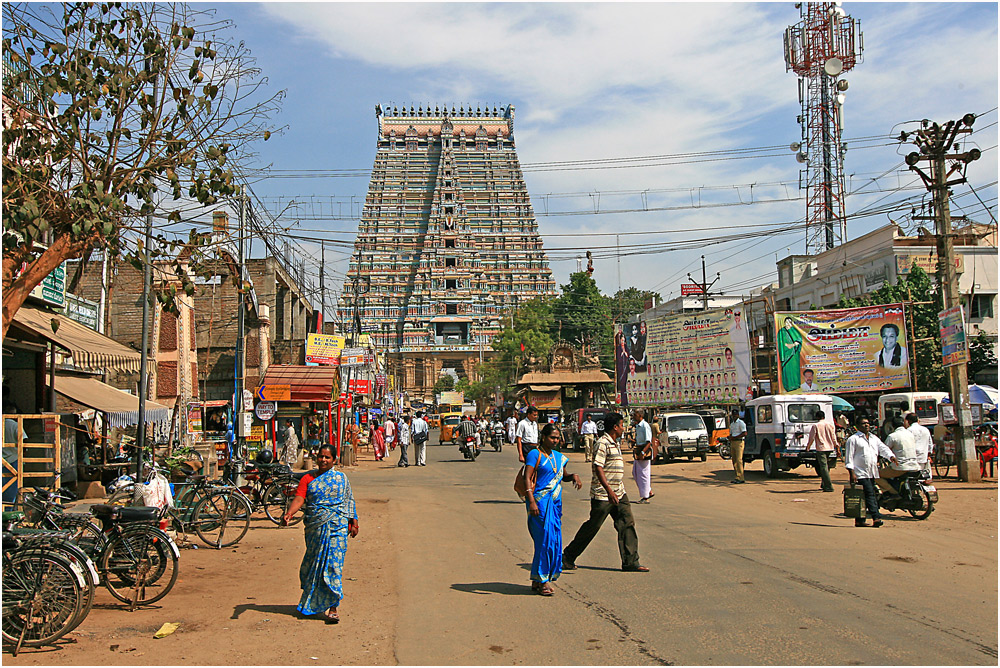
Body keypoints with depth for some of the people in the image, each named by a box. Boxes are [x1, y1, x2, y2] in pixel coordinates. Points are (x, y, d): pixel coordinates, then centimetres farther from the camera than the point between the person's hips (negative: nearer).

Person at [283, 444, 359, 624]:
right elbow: (299, 498, -7)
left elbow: (349, 501, 15)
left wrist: (353, 522, 10)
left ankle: (332, 608, -6)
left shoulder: (341, 478, 10)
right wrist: (289, 513, -25)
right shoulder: (308, 478, 6)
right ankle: (313, 603, 31)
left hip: (337, 527, -1)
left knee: (333, 564, -8)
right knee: (314, 563, 8)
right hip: (314, 526, 1)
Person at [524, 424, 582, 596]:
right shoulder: (535, 454, -6)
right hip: (540, 502, -7)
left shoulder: (558, 457, 14)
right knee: (545, 538, -9)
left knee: (554, 540, 6)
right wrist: (531, 501, -22)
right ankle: (542, 581, -1)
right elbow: (527, 478, -13)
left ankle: (537, 580, 16)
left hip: (555, 503, 7)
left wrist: (573, 476, 4)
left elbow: (563, 476, 27)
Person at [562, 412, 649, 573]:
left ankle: (630, 562, 5)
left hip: (619, 493, 9)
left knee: (627, 524, 2)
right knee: (592, 526, -1)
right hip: (602, 495, -9)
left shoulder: (614, 444, 16)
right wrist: (609, 490, -28)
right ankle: (568, 557, 13)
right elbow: (598, 467, -22)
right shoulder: (603, 443, -15)